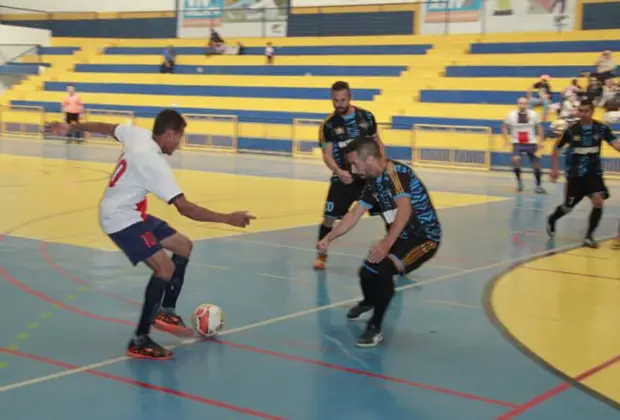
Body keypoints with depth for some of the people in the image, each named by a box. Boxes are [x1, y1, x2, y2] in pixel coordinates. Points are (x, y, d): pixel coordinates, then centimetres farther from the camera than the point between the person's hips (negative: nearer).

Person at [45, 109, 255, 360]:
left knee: (183, 246, 12)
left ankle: (166, 311, 19)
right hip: (121, 219, -10)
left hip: (131, 214, 10)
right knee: (165, 268, -21)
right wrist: (228, 219, -28)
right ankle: (139, 341, -17)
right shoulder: (155, 163, -26)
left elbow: (105, 128, 16)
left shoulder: (137, 134, -2)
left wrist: (71, 128, 33)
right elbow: (186, 209, -29)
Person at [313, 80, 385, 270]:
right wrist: (339, 172, -28)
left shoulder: (366, 117, 0)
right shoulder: (329, 124, -7)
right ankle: (321, 255, 13)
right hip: (344, 178, -2)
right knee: (329, 217, -7)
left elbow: (377, 142, 12)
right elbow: (327, 154, -10)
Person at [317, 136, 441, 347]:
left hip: (425, 237, -9)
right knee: (367, 271, 7)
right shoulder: (374, 182, 4)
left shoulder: (396, 172, -24)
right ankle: (369, 302, 43)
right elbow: (354, 214, 13)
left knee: (382, 269, -28)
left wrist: (387, 242, -50)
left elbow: (405, 208, -40)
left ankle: (375, 328, -13)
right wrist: (329, 238, 5)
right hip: (402, 237, 9)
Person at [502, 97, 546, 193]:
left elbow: (539, 127, 6)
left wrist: (541, 141, 2)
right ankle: (519, 182, -5)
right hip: (517, 143, -1)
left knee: (536, 164, 2)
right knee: (515, 160, -25)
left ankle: (538, 185, 18)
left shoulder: (533, 114, -4)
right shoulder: (511, 115, -6)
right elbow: (504, 127, 8)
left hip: (531, 143, 1)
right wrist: (507, 139, -3)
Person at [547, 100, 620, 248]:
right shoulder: (571, 130, -9)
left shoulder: (602, 128, -7)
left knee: (598, 202, -17)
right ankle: (552, 219, 40)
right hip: (575, 174, -1)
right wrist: (554, 169, 2)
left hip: (594, 173, 1)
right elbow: (557, 148, 3)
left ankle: (589, 236, -2)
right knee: (568, 206, 7)